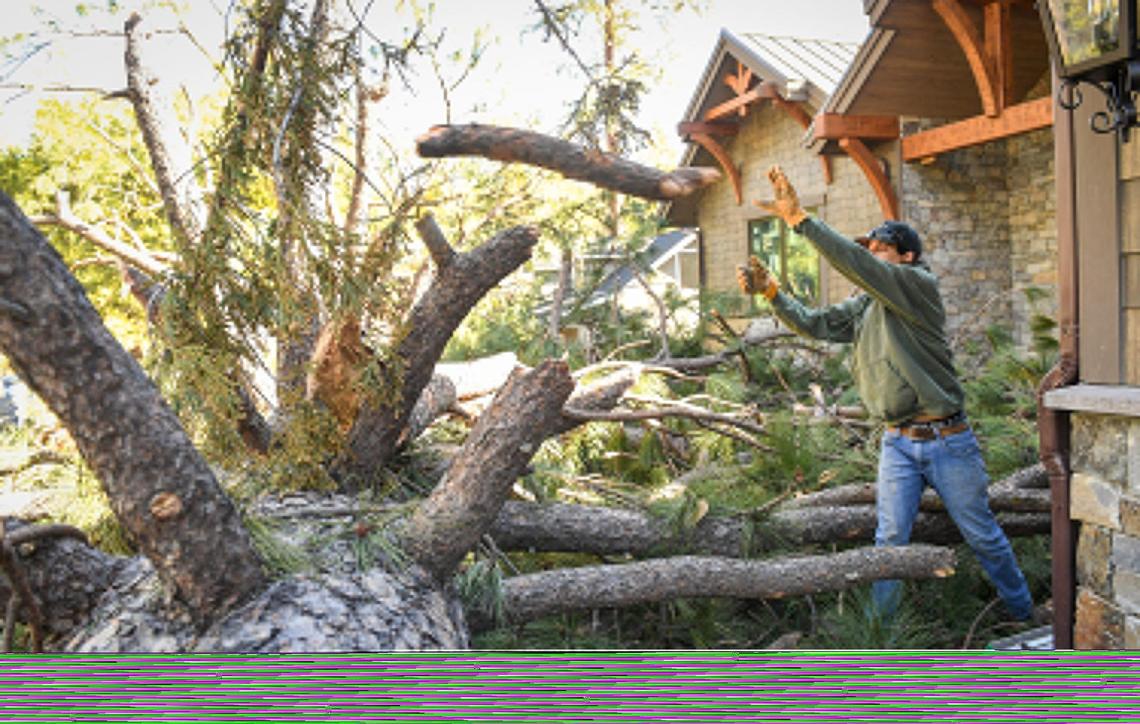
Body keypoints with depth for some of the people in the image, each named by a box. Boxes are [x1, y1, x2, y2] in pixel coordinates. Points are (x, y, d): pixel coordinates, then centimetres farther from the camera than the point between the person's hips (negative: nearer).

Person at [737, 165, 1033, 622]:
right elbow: (814, 324, 5)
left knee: (983, 536, 11)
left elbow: (853, 263, -24)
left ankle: (1025, 616, 31)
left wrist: (798, 217, -27)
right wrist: (770, 291, -10)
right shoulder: (864, 307, 10)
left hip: (948, 441, -5)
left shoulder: (919, 285, -12)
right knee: (890, 541, 3)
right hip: (898, 443, 5)